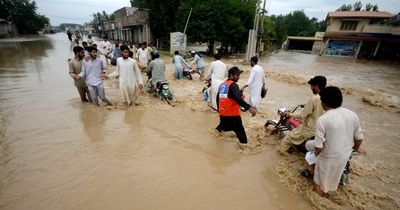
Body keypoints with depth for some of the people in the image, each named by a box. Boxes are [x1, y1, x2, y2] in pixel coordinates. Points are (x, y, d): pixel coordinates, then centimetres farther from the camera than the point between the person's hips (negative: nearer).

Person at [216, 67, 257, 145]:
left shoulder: (222, 84, 11)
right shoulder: (233, 85, -13)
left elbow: (218, 98, 19)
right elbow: (238, 98, -30)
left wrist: (219, 110, 32)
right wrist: (249, 107, -38)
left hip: (222, 113, 8)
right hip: (232, 114, -8)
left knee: (223, 126, 30)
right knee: (240, 132, -3)